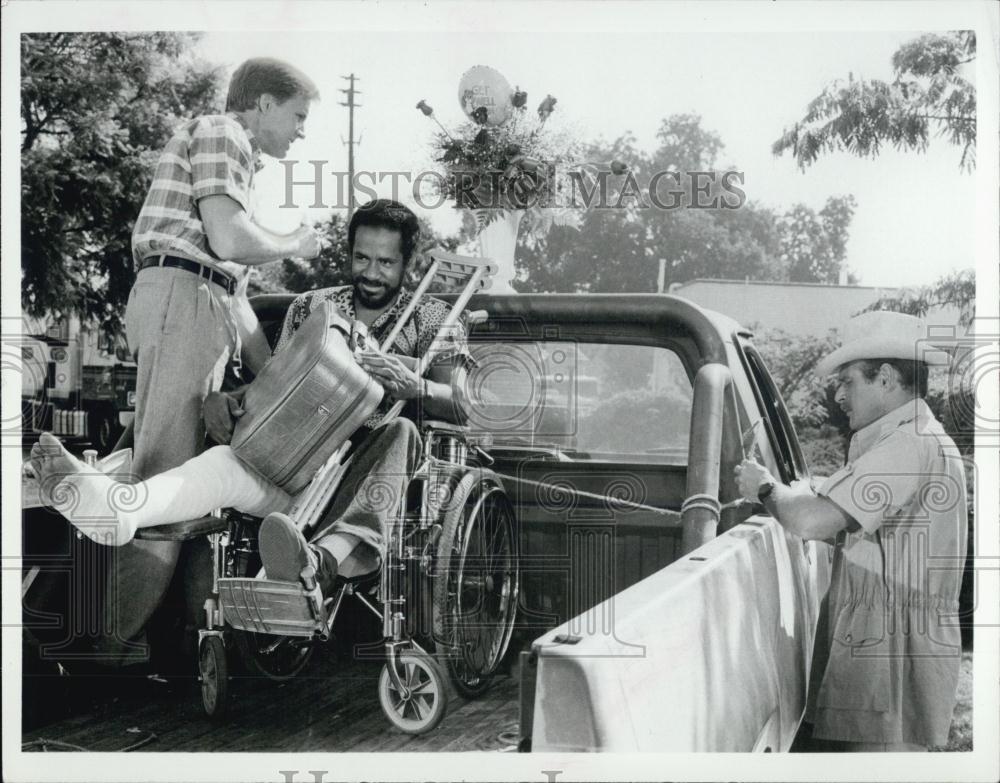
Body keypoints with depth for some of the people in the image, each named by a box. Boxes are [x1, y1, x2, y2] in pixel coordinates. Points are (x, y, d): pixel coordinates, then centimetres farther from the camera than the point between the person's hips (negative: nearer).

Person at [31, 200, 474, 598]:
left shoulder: (429, 318, 10)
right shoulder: (311, 307, 19)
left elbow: (460, 405, -3)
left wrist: (413, 385, -27)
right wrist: (222, 397, -9)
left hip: (369, 471, -2)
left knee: (400, 432, -37)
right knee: (228, 461, -28)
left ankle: (322, 560, -61)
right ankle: (117, 505, -61)